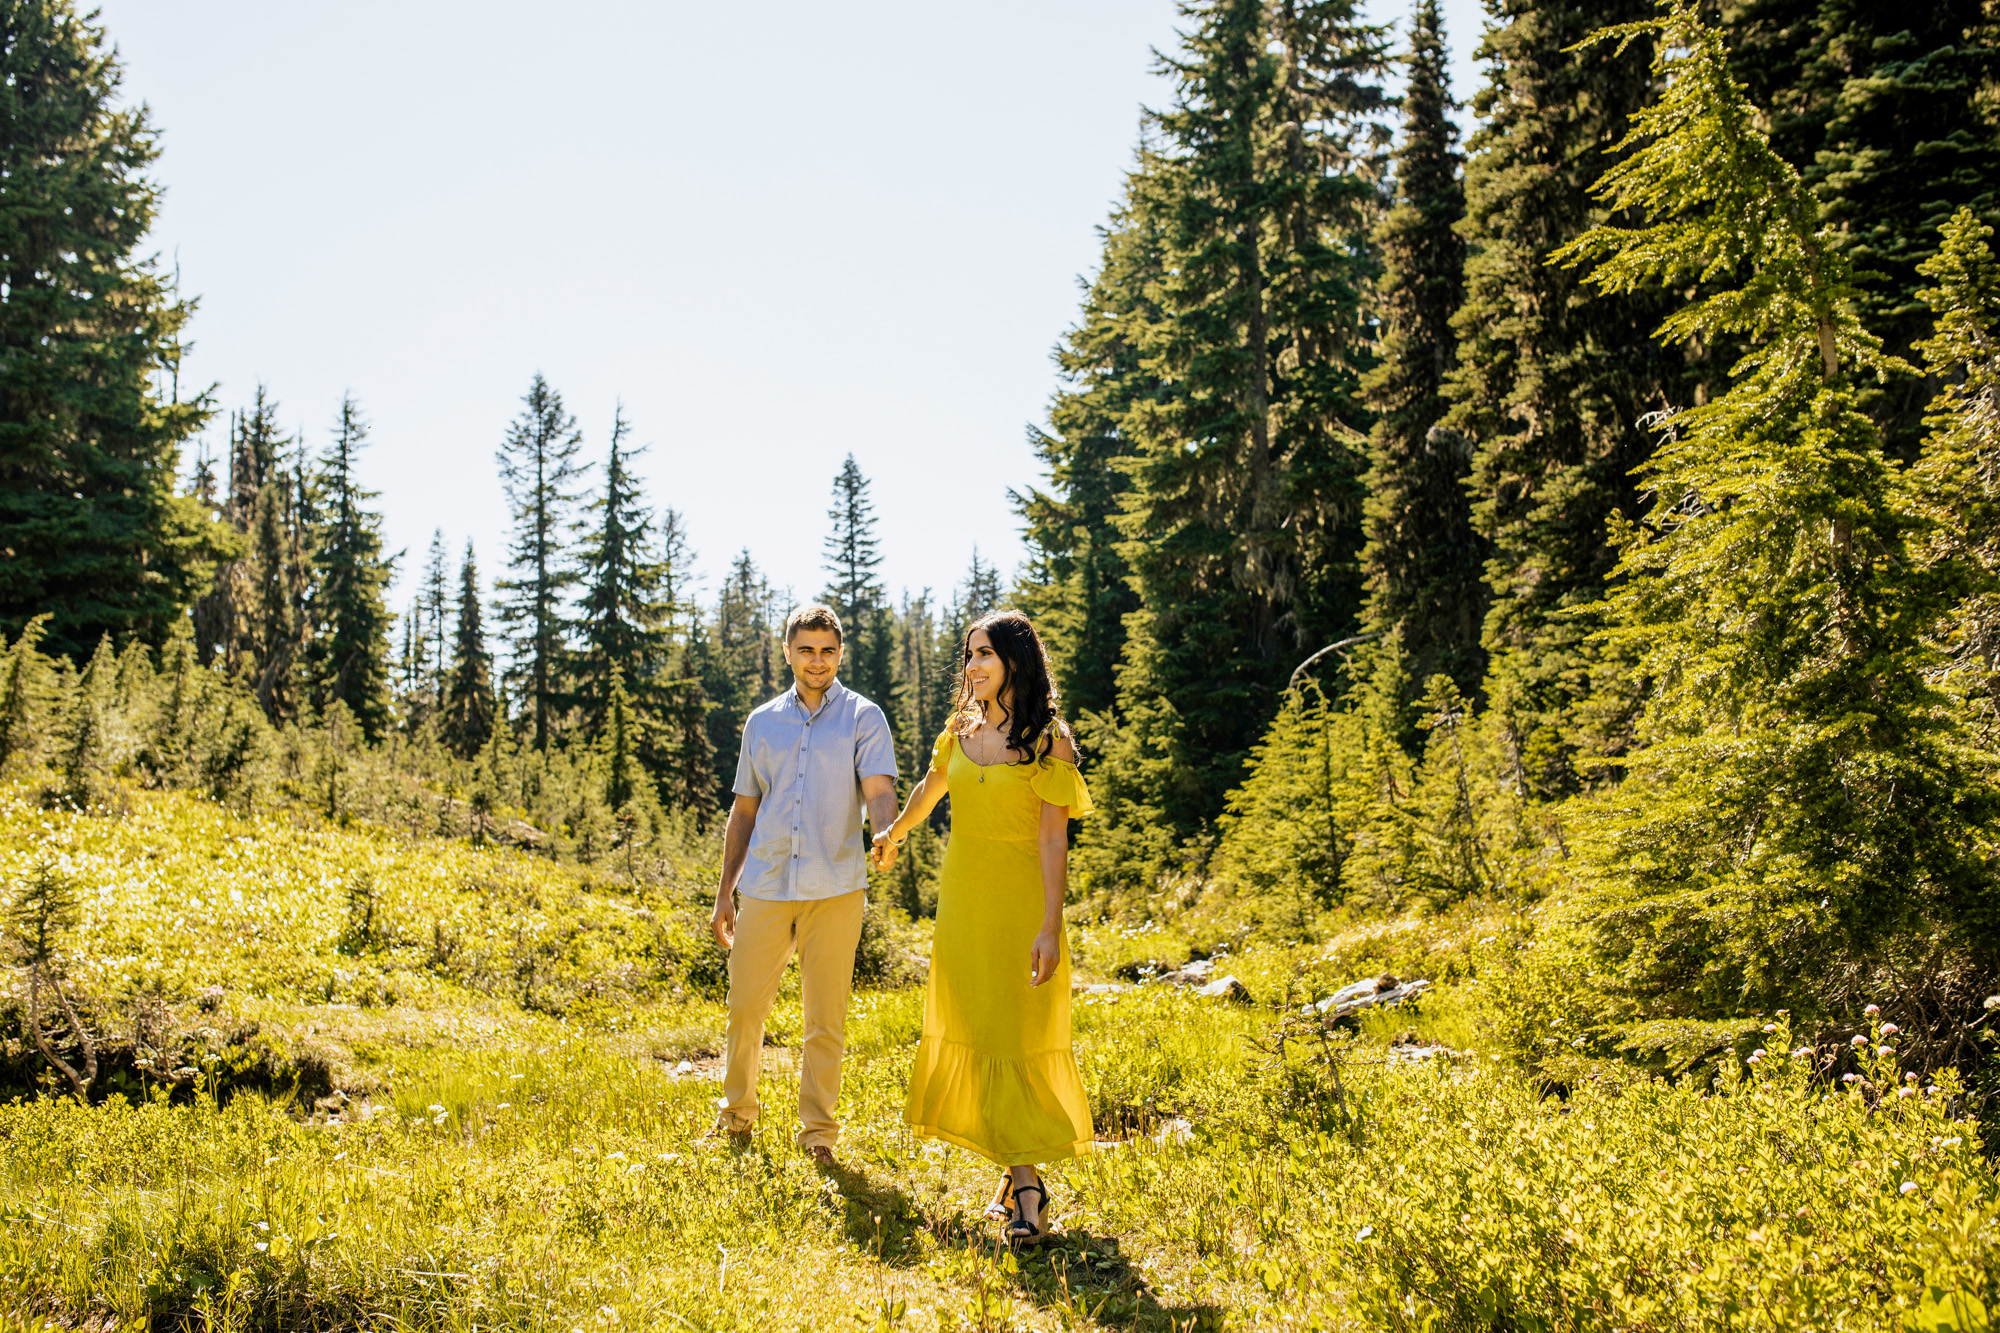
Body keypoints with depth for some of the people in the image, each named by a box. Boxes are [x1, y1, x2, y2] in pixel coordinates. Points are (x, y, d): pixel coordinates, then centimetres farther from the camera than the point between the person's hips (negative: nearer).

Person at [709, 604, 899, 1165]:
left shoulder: (863, 718, 3)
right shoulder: (762, 723, 14)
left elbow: (879, 790, -10)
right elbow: (743, 812, 17)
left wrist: (886, 833, -33)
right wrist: (724, 893, 14)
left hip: (834, 888, -2)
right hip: (765, 887, 3)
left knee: (826, 1018, 2)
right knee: (745, 1007, 6)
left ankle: (818, 1130, 17)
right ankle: (737, 1114, 27)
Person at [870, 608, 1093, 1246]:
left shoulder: (1048, 739, -8)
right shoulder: (962, 728, 7)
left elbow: (1052, 840, -13)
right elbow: (932, 786, 28)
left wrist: (1050, 927, -19)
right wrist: (895, 833, 44)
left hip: (1019, 902, -5)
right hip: (961, 899, 5)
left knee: (1019, 1036, -7)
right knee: (970, 1032, 5)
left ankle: (1027, 1191, -3)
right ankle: (1018, 1175, 14)